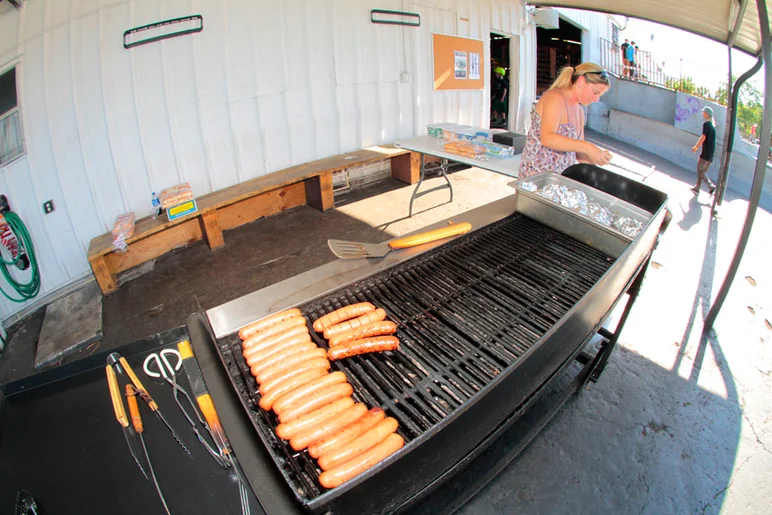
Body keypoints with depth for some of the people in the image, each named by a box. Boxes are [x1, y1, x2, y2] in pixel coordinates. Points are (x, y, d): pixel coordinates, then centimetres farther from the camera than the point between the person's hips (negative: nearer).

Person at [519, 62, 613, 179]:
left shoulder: (579, 110, 16)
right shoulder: (555, 98, -10)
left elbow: (576, 150, 16)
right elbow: (547, 138, -26)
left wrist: (593, 157, -5)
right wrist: (587, 147, -29)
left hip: (562, 176, 8)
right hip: (537, 175, -8)